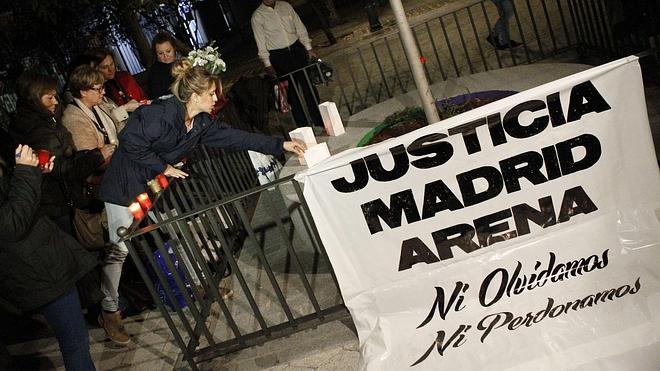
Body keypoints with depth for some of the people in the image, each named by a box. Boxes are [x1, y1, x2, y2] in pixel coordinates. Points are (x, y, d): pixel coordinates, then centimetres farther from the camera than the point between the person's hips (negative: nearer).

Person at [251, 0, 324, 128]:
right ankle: (303, 124, 15)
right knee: (291, 91, 4)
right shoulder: (257, 16, -6)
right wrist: (267, 64, -7)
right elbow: (260, 42, -5)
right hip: (278, 56, -3)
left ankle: (319, 120, 20)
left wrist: (309, 48, 5)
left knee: (309, 84, 7)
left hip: (297, 49, 3)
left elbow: (300, 27, 8)